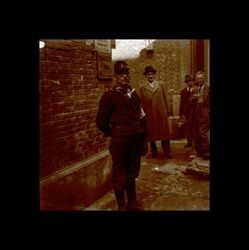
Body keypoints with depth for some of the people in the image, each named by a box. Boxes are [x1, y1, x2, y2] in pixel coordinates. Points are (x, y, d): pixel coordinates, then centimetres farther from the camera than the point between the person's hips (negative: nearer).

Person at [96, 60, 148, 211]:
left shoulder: (134, 94, 11)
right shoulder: (109, 96, -7)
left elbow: (142, 118, 12)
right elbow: (101, 121, -6)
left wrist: (144, 140, 8)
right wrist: (114, 135, 3)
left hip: (136, 140, 6)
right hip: (120, 141, -5)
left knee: (132, 173, 17)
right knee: (120, 174, 8)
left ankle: (132, 202, 34)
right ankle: (122, 206, 24)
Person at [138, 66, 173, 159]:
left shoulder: (161, 85, 7)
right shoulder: (142, 88, 2)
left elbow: (166, 99, 6)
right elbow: (140, 102, 1)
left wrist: (168, 111, 2)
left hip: (162, 113, 1)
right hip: (149, 114, 0)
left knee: (165, 133, 5)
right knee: (151, 134, 9)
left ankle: (167, 151, 16)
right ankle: (153, 151, 24)